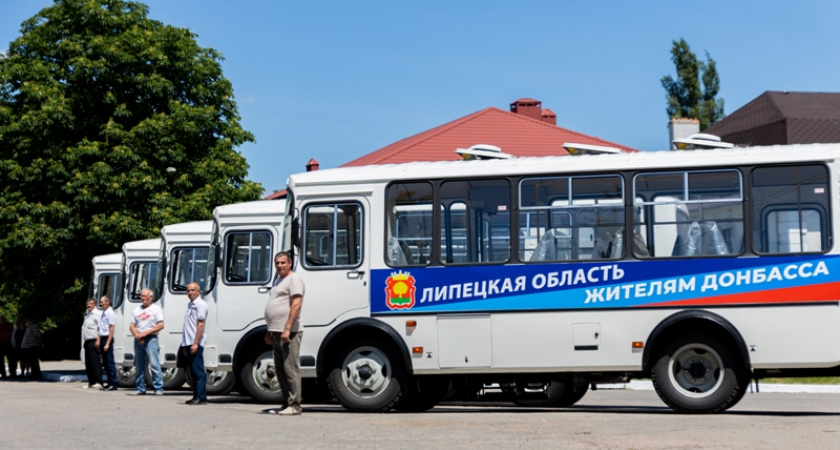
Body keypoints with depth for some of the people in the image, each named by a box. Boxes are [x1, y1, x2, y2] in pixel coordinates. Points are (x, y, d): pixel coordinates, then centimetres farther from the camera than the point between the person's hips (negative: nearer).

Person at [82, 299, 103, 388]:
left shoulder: (97, 314, -8)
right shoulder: (86, 314, 20)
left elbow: (100, 328, -15)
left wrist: (98, 341, -21)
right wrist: (84, 341, 19)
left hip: (93, 341, -9)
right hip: (87, 341, 9)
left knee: (95, 362, -10)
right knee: (88, 363, 10)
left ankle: (98, 381, -10)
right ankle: (91, 382, 15)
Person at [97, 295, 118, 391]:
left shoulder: (111, 313, -12)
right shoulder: (103, 313, 15)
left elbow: (111, 329, -16)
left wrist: (107, 343, -19)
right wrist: (98, 340, 11)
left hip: (108, 338, -9)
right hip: (102, 338, 9)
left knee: (110, 362, -7)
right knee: (105, 362, 10)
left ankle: (113, 384, -4)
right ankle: (110, 383, 15)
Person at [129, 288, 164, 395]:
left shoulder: (156, 308, 2)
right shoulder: (137, 309, 16)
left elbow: (160, 325, -7)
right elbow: (132, 326, 13)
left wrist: (146, 333, -13)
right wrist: (137, 335, -8)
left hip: (151, 339, -5)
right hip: (138, 340, 5)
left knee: (154, 364, -12)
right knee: (139, 366, 8)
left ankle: (158, 388, -11)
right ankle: (140, 388, 15)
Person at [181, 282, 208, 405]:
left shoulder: (200, 304, -8)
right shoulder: (190, 305, 19)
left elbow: (201, 325, -15)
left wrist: (195, 343, -21)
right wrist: (185, 344, 19)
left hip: (195, 344, -9)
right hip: (189, 343, 9)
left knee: (198, 371, -9)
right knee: (193, 371, 10)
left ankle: (201, 397, -9)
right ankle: (196, 396, 14)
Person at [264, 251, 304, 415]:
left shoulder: (294, 279, -8)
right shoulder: (278, 280, 21)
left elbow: (296, 304, -18)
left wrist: (287, 329, -24)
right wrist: (270, 330, 22)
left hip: (288, 333, -10)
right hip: (277, 333, 10)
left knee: (290, 368, -10)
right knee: (280, 370, 11)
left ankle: (294, 405, -9)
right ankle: (287, 404, 16)